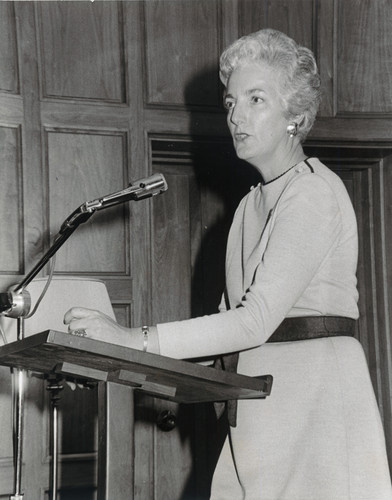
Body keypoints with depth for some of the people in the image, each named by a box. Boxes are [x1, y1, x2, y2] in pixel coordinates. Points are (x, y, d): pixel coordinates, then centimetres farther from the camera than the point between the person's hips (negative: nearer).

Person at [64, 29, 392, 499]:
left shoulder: (315, 192, -11)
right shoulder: (252, 205, 18)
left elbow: (258, 319, -20)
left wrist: (137, 339, -23)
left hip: (318, 395, -7)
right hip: (260, 406, 7)